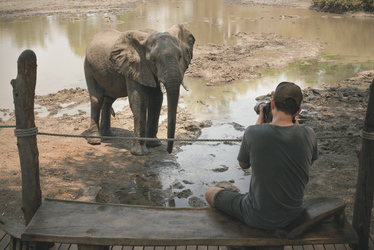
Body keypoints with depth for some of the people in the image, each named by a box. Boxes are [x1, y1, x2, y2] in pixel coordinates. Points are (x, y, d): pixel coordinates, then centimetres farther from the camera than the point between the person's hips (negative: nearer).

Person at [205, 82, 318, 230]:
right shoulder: (308, 135, -16)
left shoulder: (252, 132, -24)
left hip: (259, 218, -4)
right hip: (293, 214, 4)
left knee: (211, 193, 21)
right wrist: (295, 122, 6)